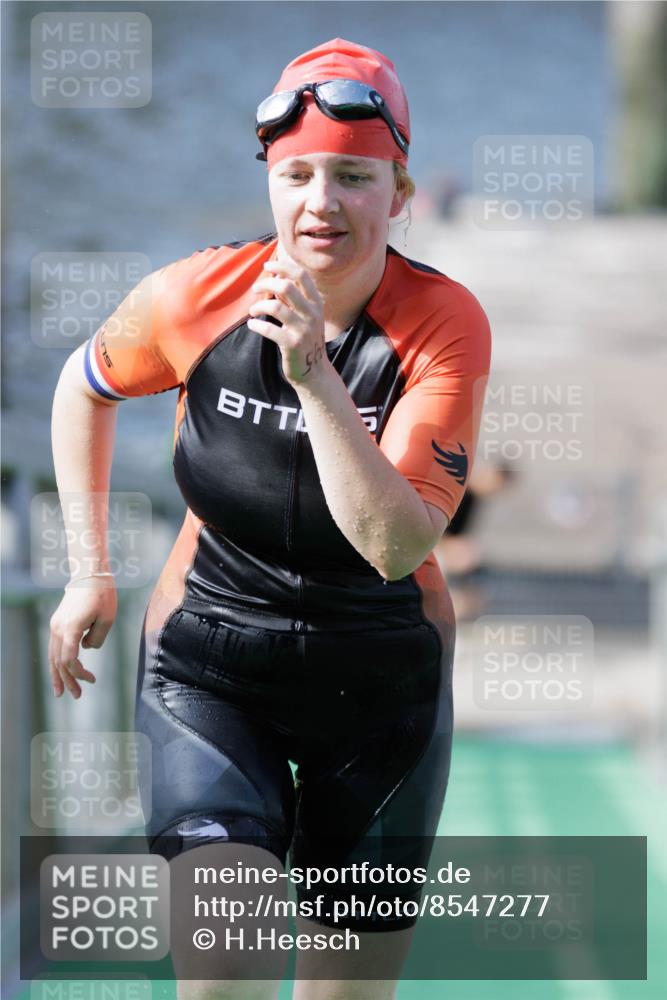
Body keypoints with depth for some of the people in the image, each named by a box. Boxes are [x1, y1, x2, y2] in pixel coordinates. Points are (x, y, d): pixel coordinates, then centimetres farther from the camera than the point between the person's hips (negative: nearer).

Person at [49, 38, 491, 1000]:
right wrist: (92, 570, 11)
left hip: (382, 677, 0)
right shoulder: (196, 297, -12)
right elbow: (86, 386, 11)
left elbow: (397, 543, -27)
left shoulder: (445, 324, -17)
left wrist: (314, 377, -34)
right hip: (207, 663, 0)